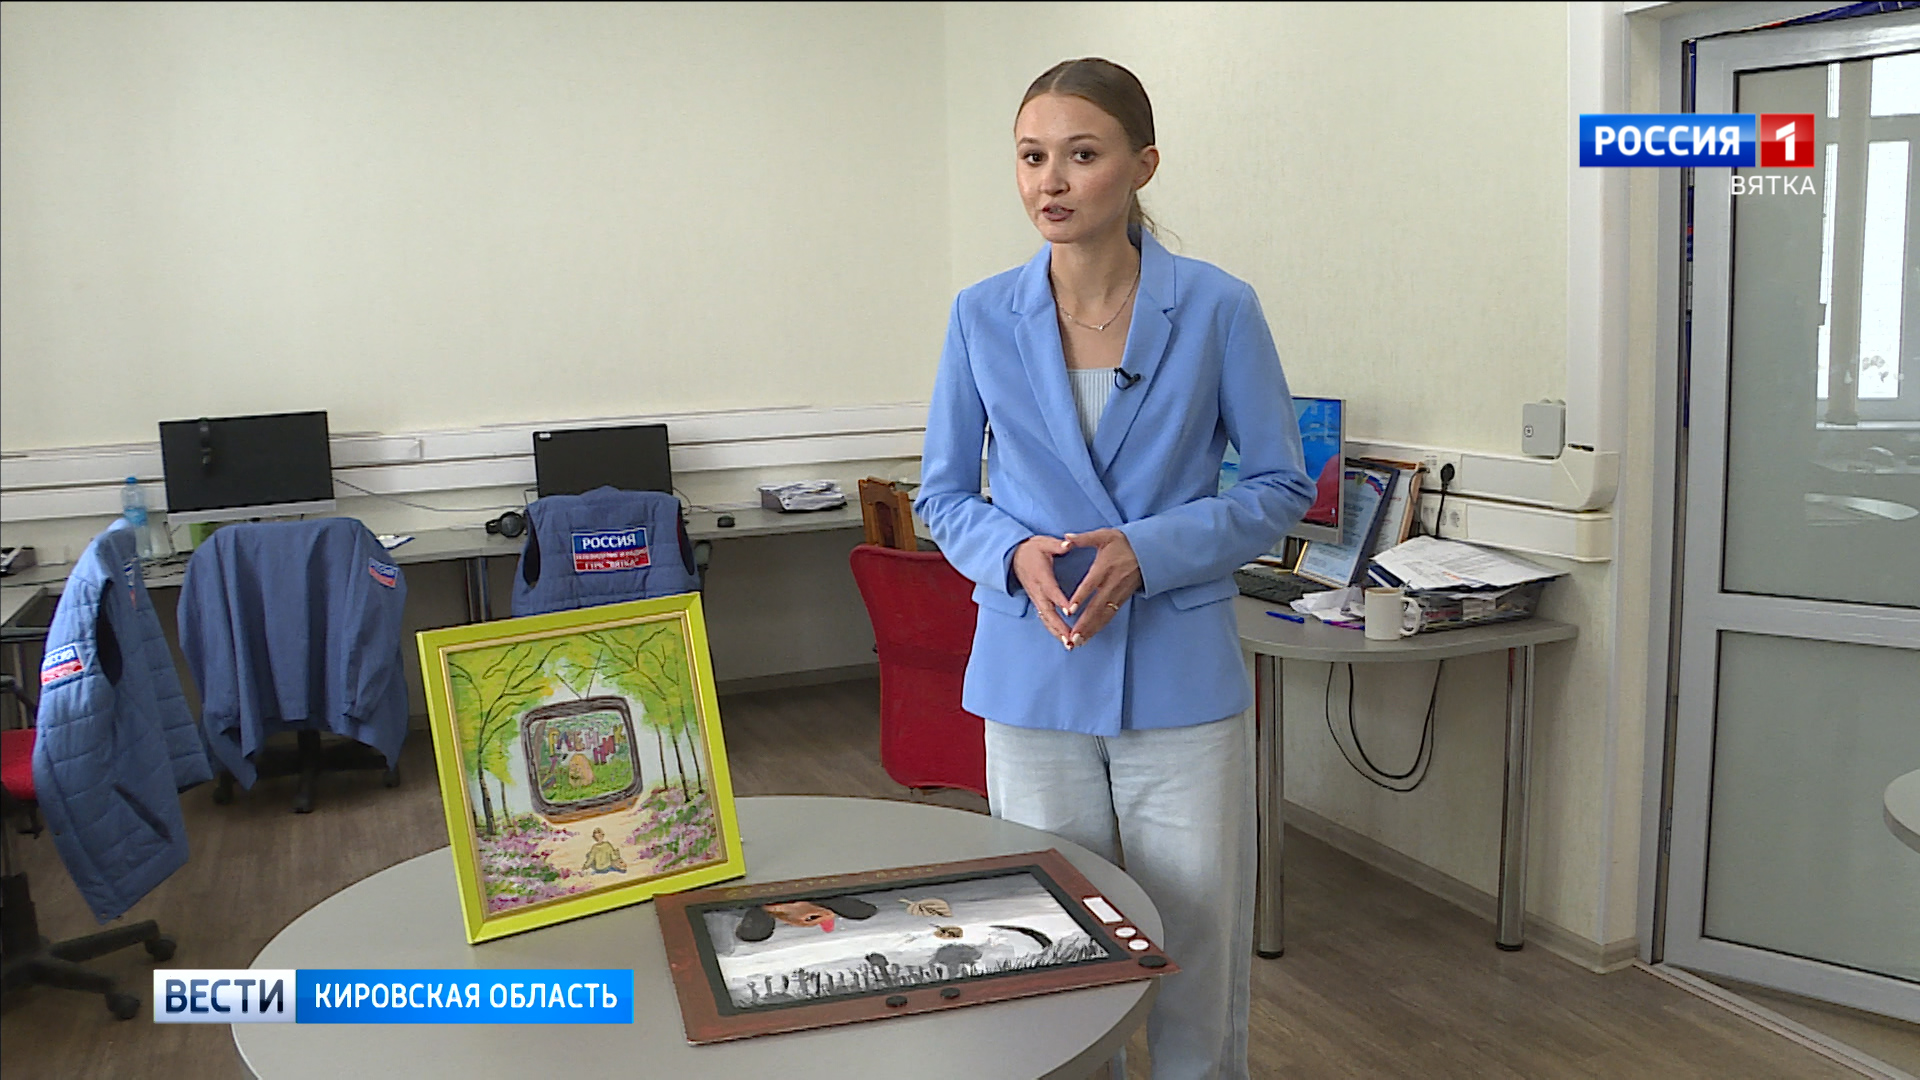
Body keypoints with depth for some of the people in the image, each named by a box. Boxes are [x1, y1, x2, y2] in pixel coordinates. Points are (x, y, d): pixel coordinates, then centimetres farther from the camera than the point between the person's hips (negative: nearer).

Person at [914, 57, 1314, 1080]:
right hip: (1033, 679, 2)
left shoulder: (1216, 308, -5)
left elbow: (1280, 484, 0)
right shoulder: (983, 315, 0)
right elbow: (944, 495, 8)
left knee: (1197, 956, 8)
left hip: (1180, 679, -1)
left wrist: (1148, 553, -15)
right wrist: (1017, 556, -14)